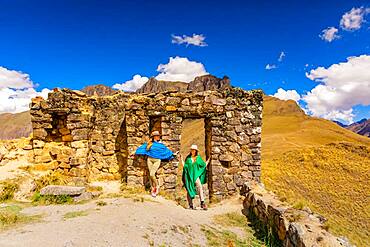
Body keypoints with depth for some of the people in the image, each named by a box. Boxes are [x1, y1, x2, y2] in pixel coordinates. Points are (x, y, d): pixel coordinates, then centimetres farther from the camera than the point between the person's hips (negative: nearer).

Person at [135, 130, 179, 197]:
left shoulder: (161, 145, 4)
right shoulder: (149, 143, 5)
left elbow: (167, 150, 12)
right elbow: (142, 148, 12)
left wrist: (173, 154, 11)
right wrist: (135, 153, 15)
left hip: (157, 160, -2)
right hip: (150, 159, 2)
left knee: (152, 174, -14)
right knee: (150, 175, 2)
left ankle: (157, 186, 8)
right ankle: (153, 189, 16)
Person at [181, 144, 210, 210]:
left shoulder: (198, 158, 6)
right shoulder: (188, 158, 6)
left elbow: (204, 165, 11)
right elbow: (185, 166, 8)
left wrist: (208, 161, 6)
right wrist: (182, 160, 0)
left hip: (196, 175, -1)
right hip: (189, 175, 1)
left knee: (200, 187, -21)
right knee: (189, 189, 5)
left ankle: (202, 203, -22)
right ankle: (190, 205, 17)